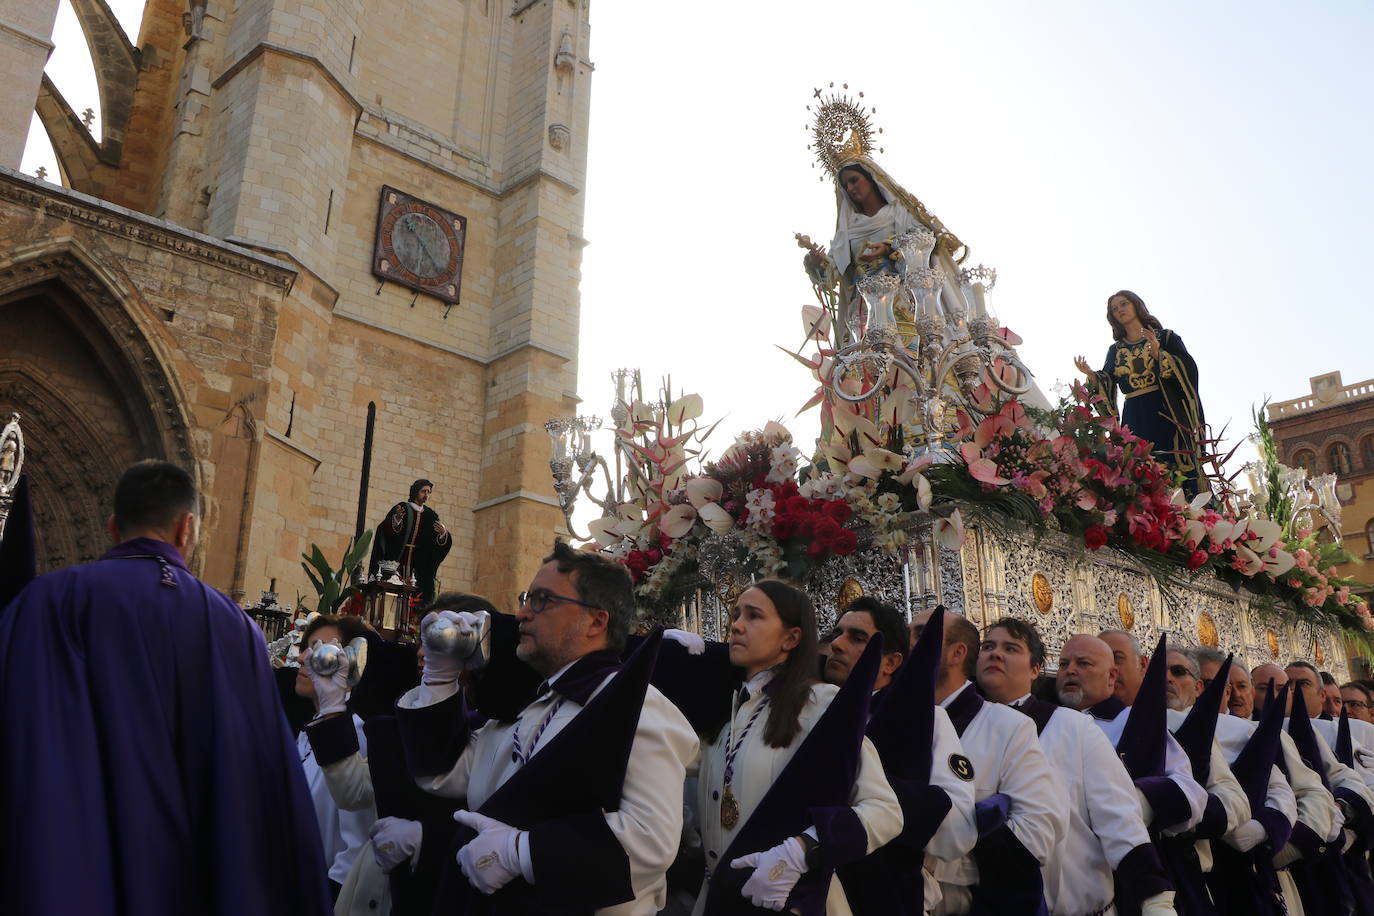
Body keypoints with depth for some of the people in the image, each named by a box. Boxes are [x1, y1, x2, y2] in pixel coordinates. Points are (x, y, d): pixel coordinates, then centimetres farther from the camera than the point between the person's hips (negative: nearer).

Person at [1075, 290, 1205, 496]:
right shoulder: (1115, 350, 19)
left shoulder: (1166, 337, 11)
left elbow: (1188, 368, -2)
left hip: (1166, 413, -2)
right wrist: (1091, 375, -8)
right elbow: (1107, 386, 10)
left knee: (1178, 475, -12)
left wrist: (1159, 354, -14)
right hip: (1134, 419, 3)